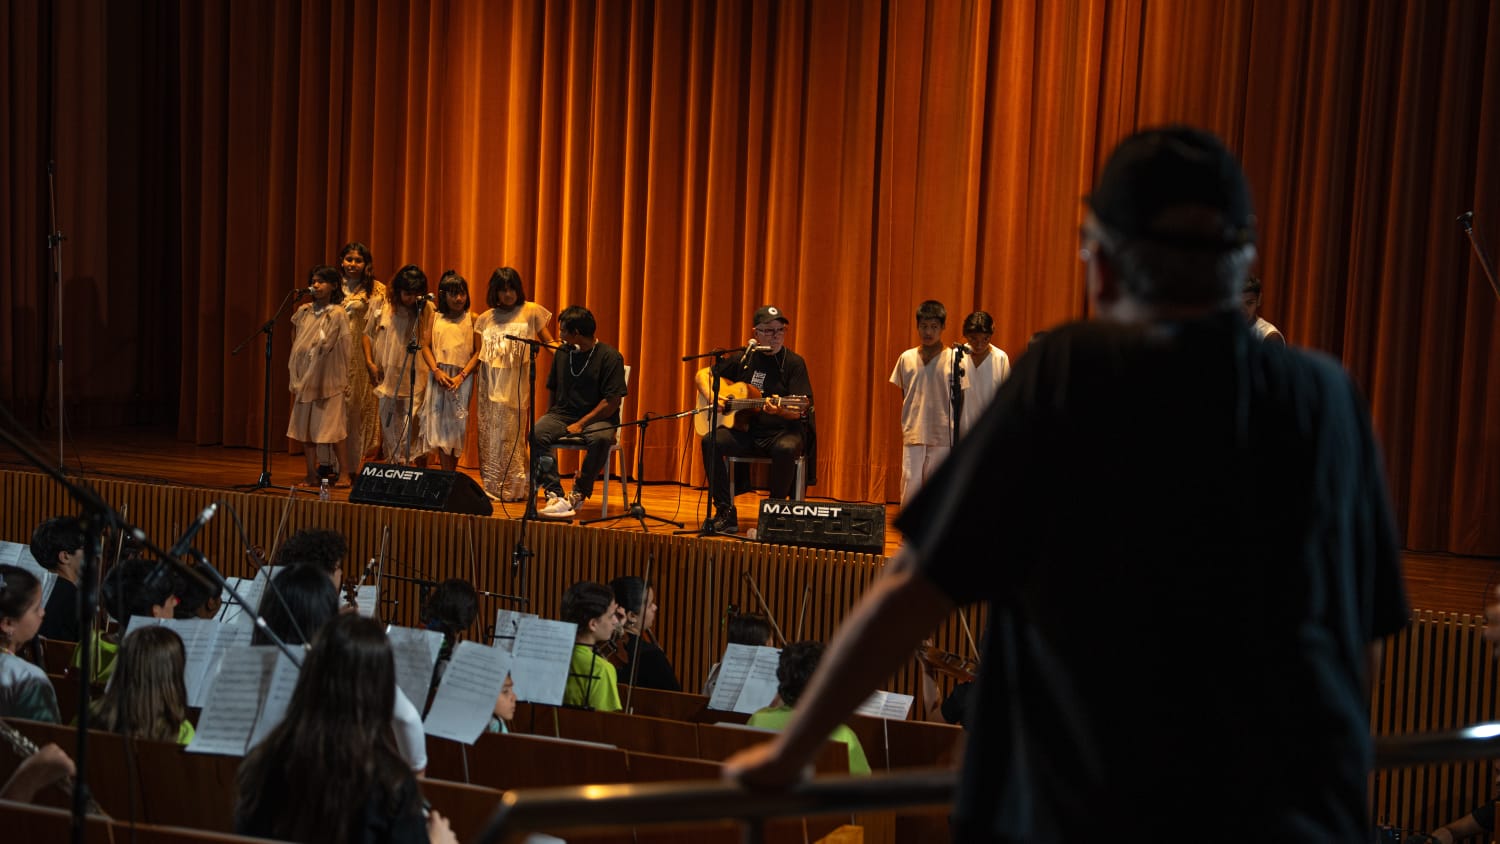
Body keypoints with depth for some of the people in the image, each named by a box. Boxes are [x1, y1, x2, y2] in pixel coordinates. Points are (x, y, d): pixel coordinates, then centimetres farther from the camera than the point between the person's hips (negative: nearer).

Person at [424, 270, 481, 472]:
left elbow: (478, 351, -2)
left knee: (458, 427, 1)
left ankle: (452, 473, 10)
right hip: (439, 378, 1)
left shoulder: (472, 319, 2)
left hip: (462, 378, -1)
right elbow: (427, 346, 5)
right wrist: (437, 371, -10)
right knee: (441, 427, -2)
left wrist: (461, 376, -12)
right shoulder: (435, 318, 8)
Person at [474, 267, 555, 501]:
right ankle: (491, 487, 11)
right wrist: (477, 390, 8)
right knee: (488, 439, 4)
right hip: (490, 386, 4)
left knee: (512, 438, -6)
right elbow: (481, 356, 14)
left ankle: (513, 489, -1)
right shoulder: (486, 319, 12)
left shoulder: (531, 312, 3)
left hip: (516, 385, -4)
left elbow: (548, 342, 5)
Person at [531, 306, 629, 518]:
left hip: (598, 418, -4)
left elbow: (612, 401, -11)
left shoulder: (609, 356, -5)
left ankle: (578, 494, -22)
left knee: (601, 439, -38)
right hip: (562, 414, 4)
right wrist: (550, 418, 6)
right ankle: (554, 494, -33)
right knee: (537, 433, -27)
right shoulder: (562, 353, 14)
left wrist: (581, 423, -16)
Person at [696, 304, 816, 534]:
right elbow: (702, 374, 17)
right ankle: (725, 512, -19)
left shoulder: (793, 363, -2)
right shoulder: (742, 359, 8)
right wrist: (711, 397, -3)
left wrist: (780, 411, -34)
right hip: (745, 430, 3)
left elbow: (800, 409, -12)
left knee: (786, 448, -37)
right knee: (711, 441, -25)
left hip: (783, 430, -3)